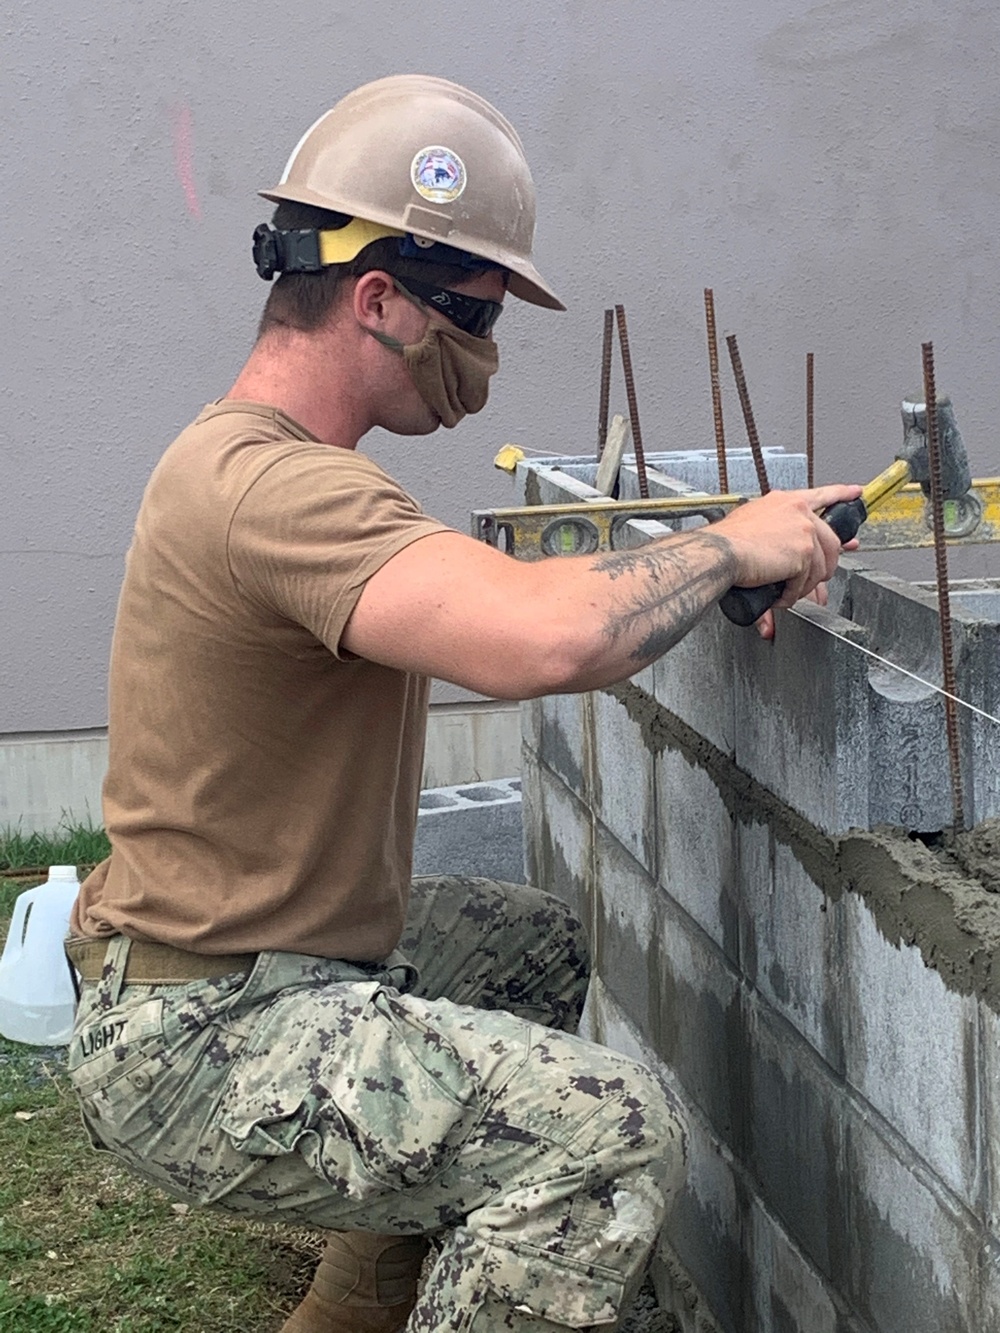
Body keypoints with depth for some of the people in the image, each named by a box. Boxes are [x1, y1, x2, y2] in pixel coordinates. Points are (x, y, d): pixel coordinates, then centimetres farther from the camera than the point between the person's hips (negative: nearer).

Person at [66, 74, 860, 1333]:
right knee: (615, 1127, -21)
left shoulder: (252, 459, 10)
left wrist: (717, 565, 6)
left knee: (538, 946, 27)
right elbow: (546, 639, -39)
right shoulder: (270, 486, -25)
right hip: (197, 1050, -11)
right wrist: (722, 545, -21)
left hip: (276, 959, 11)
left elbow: (485, 616, 15)